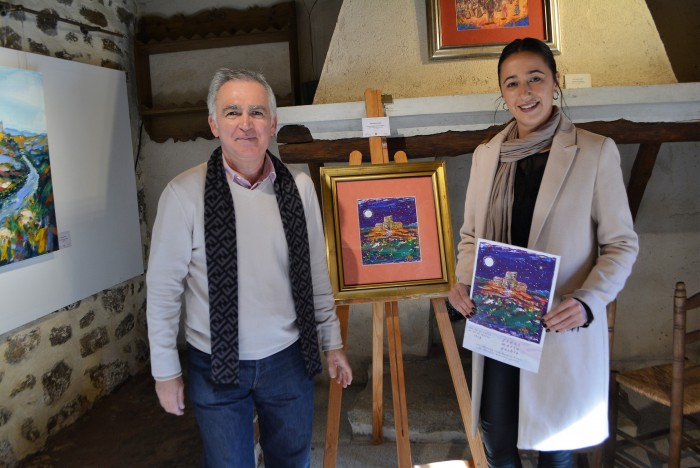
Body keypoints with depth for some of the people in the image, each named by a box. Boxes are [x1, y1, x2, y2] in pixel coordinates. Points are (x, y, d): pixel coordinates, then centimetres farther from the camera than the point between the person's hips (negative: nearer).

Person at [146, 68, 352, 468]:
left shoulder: (299, 187, -6)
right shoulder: (185, 194, -14)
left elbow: (317, 272, 3)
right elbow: (163, 289, -7)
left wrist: (333, 342, 8)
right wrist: (166, 371, -2)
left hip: (289, 359, 3)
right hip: (217, 365, -2)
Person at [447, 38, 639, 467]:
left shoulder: (596, 151, -6)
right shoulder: (486, 155, 5)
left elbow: (621, 243, -3)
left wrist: (587, 301, -19)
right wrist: (463, 282, -6)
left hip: (563, 328, -2)